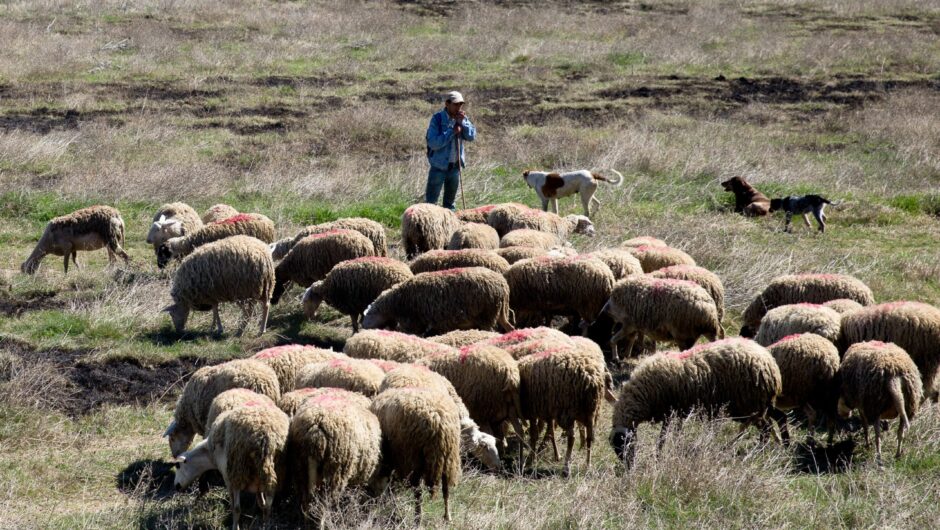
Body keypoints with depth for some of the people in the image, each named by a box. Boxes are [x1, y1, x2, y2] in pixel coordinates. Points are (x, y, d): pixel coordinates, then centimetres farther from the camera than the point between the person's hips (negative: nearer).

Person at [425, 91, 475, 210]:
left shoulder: (462, 118, 2)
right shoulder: (437, 119, -15)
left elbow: (471, 136, -5)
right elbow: (433, 143, -23)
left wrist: (463, 122, -18)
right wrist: (452, 132, -25)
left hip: (455, 165, 6)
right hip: (439, 166, -6)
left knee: (450, 201, 18)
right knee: (431, 201, -3)